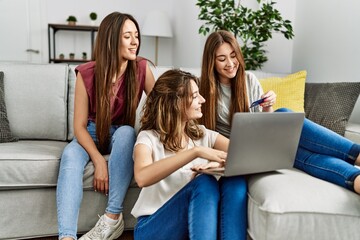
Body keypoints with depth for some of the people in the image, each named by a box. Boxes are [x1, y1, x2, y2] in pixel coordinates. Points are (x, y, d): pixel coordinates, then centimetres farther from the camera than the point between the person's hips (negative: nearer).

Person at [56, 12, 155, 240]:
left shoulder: (141, 68, -14)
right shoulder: (87, 74, -17)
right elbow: (79, 125, -16)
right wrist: (99, 160, -30)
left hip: (121, 133, 1)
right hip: (91, 133, 0)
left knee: (127, 132, -35)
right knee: (70, 155, -32)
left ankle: (113, 217, -31)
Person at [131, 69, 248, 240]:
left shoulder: (203, 134, 10)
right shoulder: (149, 138, -6)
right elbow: (142, 177, -29)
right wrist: (196, 152, -34)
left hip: (197, 222, 4)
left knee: (235, 181, -25)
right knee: (205, 182, -32)